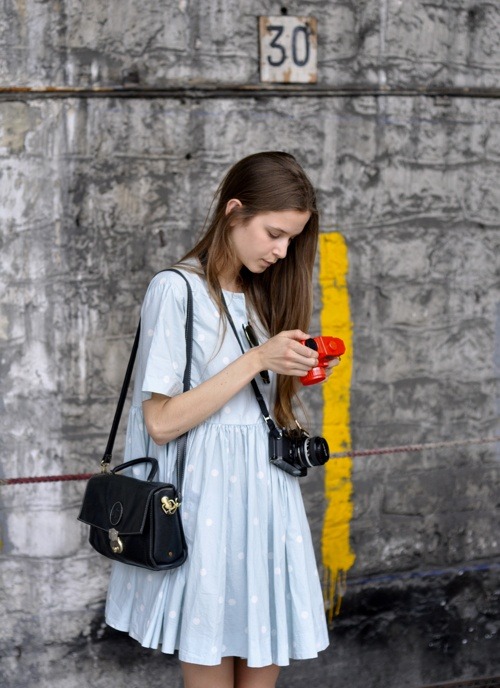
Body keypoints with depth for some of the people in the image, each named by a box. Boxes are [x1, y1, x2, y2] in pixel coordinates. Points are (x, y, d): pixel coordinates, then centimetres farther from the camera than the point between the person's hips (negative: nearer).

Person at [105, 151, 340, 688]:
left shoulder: (261, 296, 14)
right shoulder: (176, 290, -9)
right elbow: (162, 421, -16)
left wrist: (295, 373, 3)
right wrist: (256, 360, -18)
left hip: (265, 497, 7)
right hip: (208, 499, -7)